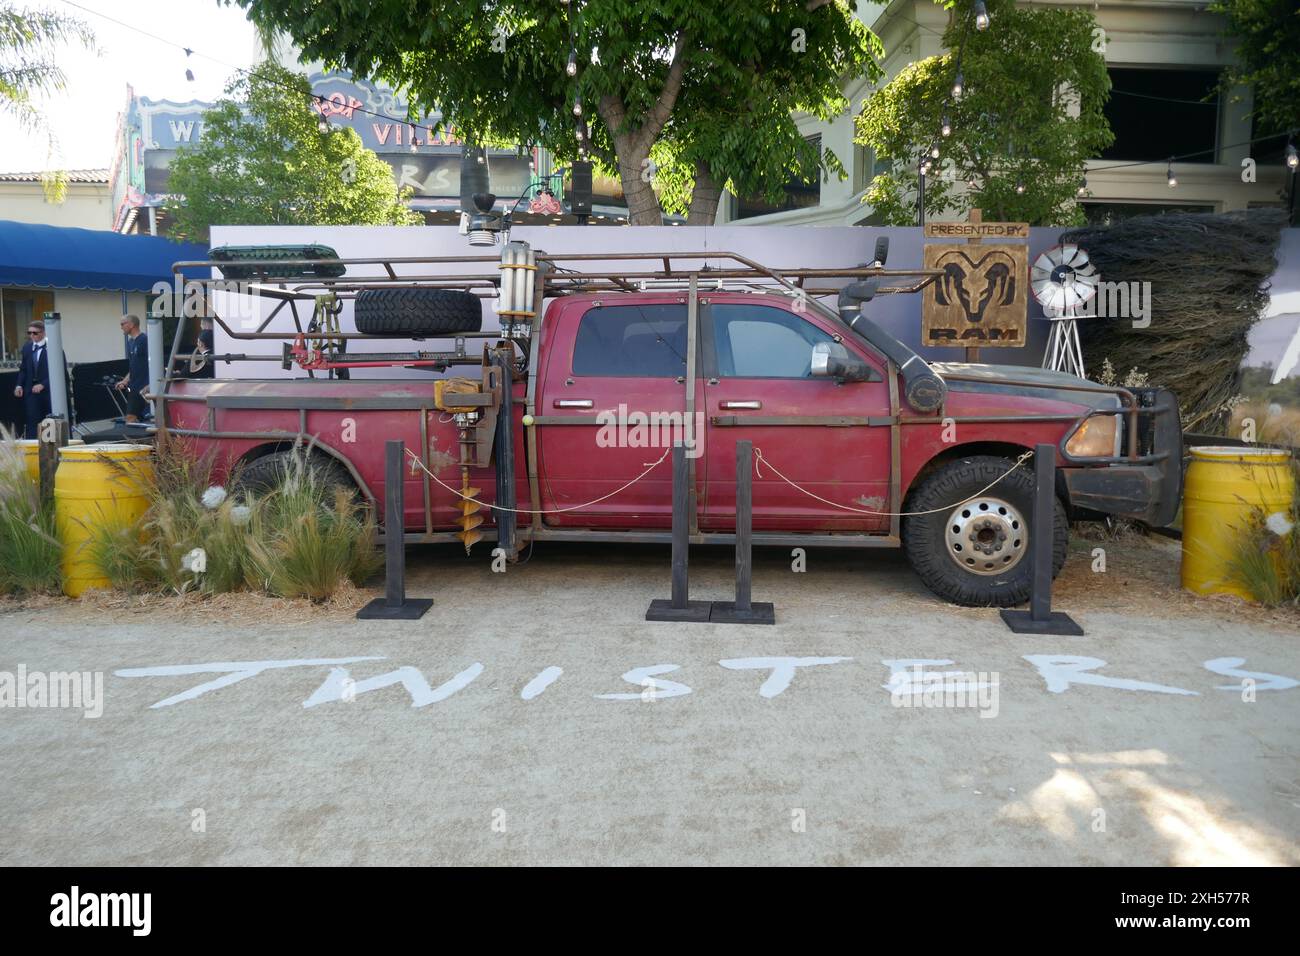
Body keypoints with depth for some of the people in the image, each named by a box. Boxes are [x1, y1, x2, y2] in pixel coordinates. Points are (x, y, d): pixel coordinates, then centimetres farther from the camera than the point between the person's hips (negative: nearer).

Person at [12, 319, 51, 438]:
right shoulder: (27, 347, 11)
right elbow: (23, 369, 16)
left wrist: (42, 385, -16)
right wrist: (19, 385, 2)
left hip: (48, 389, -4)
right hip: (31, 390, 4)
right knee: (32, 422, -2)